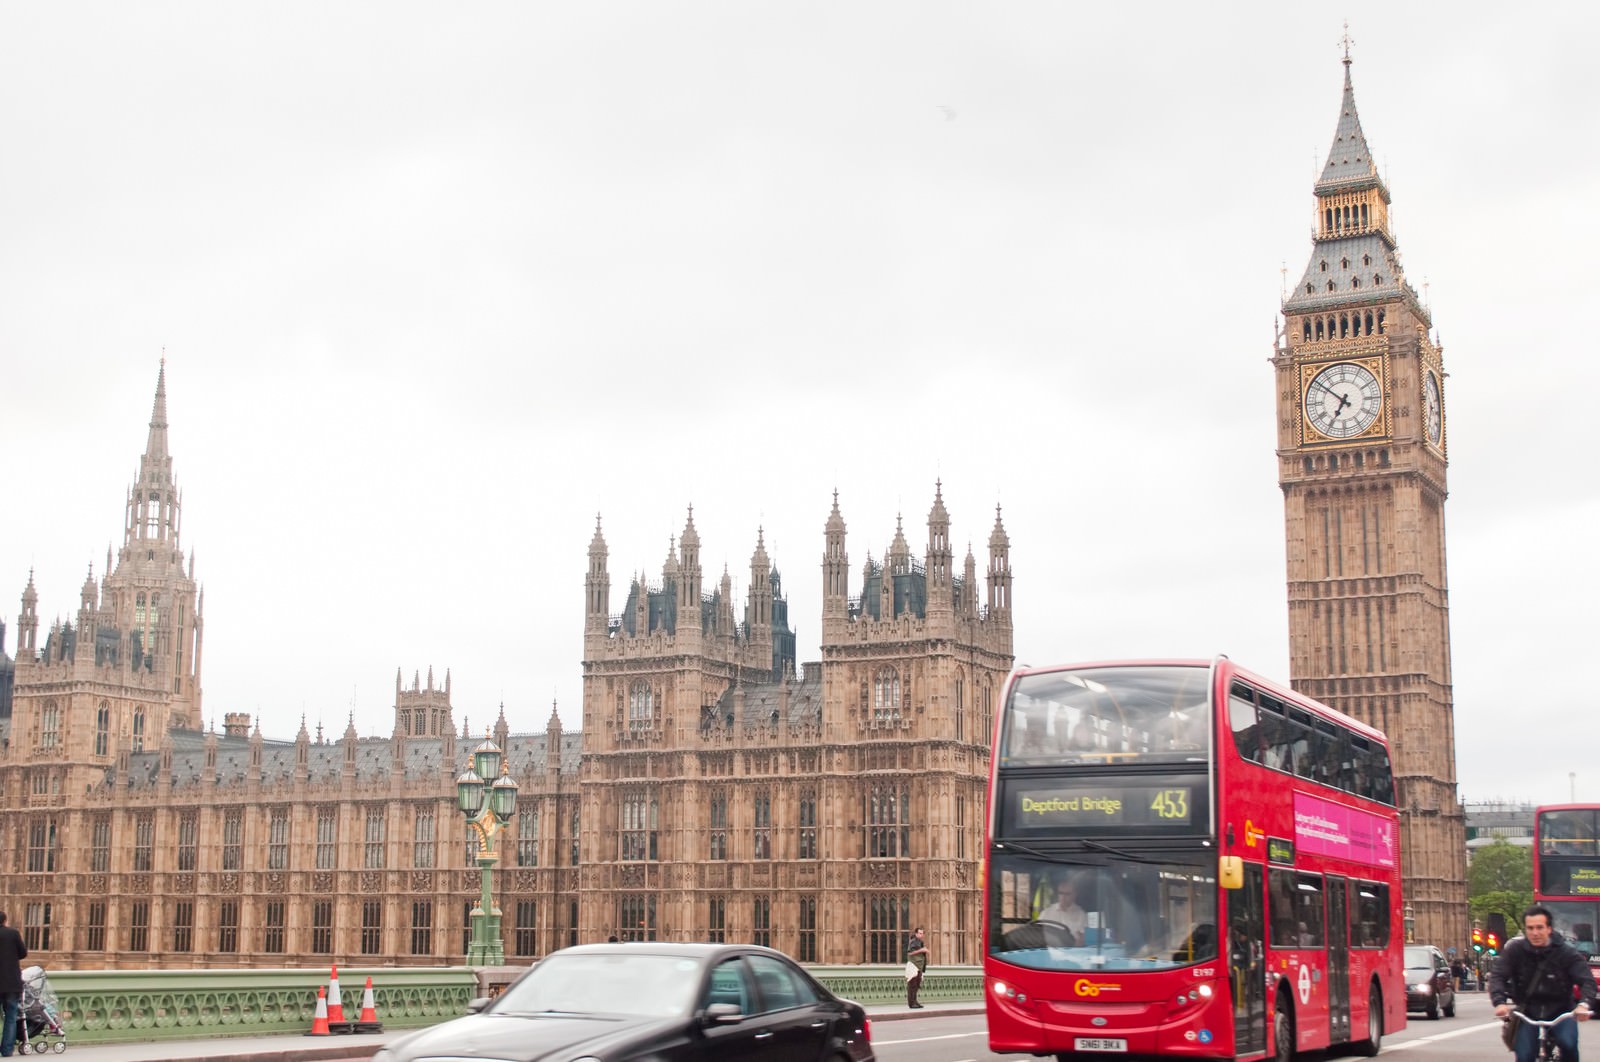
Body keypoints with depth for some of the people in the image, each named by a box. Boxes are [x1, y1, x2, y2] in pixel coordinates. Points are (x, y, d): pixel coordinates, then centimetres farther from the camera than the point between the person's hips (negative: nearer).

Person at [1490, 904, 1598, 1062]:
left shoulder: (1567, 953, -9)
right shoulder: (1515, 950, -7)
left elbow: (1587, 980, -16)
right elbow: (1497, 976, -13)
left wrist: (1584, 1004, -37)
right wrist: (1500, 1002, -33)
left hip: (1560, 1013, -1)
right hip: (1528, 1013, 1)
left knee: (1569, 1044, -29)